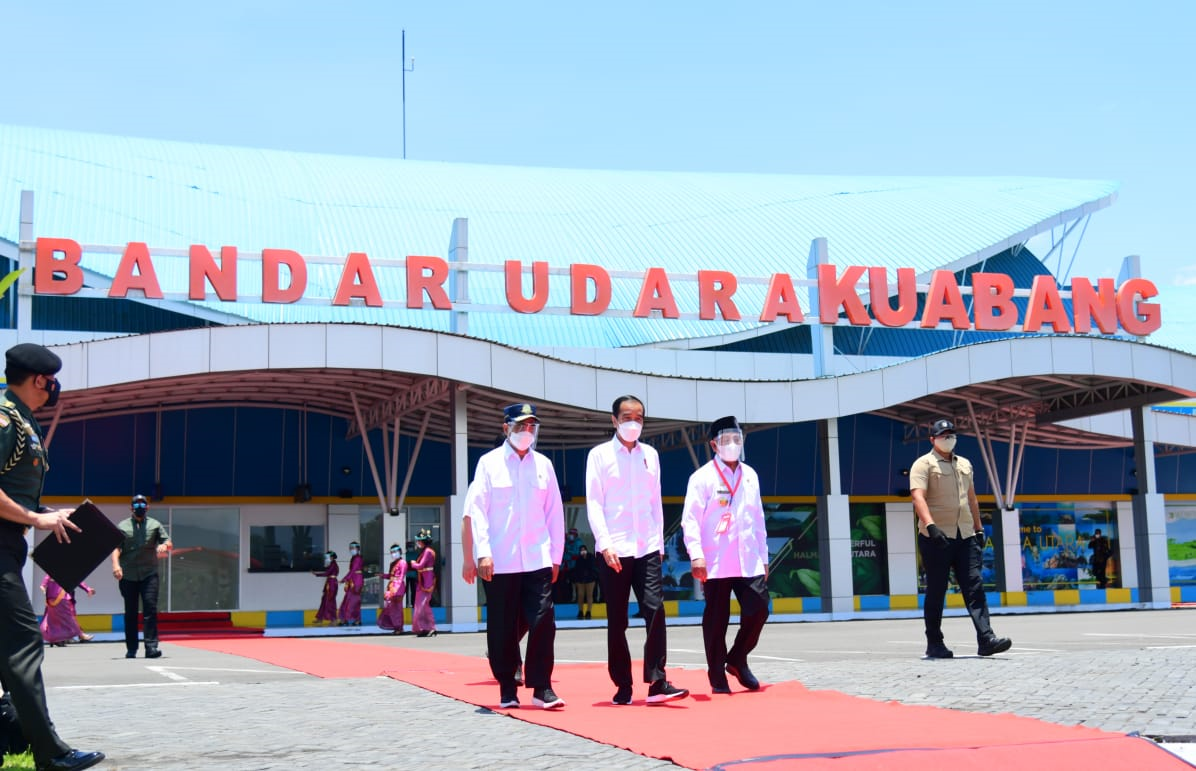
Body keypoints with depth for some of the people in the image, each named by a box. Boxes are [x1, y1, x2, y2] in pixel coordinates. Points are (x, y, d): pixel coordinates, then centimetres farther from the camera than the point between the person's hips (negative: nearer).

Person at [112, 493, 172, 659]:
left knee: (150, 608, -11)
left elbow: (169, 543, 6)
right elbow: (116, 547, -1)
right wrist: (116, 564, -19)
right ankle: (131, 649, 12)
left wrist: (165, 546, -19)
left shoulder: (154, 525, 12)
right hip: (128, 575, 1)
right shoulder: (123, 526, 10)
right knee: (130, 612, 6)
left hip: (149, 574, 0)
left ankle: (151, 646, -14)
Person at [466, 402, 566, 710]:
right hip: (500, 561, -2)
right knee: (502, 627, 4)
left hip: (538, 559, 2)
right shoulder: (489, 463, 2)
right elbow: (476, 509, -3)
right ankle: (507, 690, 15)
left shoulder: (543, 465, 9)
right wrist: (483, 553, -11)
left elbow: (555, 512, 11)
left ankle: (541, 688, 1)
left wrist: (556, 556, 9)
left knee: (543, 620, -7)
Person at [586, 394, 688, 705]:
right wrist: (605, 545, -12)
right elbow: (594, 504, -4)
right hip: (614, 550, -3)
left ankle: (657, 683, -8)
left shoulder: (650, 454, 12)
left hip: (647, 548, 3)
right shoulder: (599, 455, 1)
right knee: (617, 621, 4)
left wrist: (660, 542, 8)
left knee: (655, 610, -9)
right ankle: (622, 686, 12)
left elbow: (656, 502, 14)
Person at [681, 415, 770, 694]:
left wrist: (764, 556, 16)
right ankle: (717, 678, 13)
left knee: (758, 610, -2)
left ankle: (737, 660, 20)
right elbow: (690, 520, -9)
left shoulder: (750, 475, 13)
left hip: (749, 561, 5)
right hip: (716, 563, -4)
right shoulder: (703, 478, -4)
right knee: (716, 619, 2)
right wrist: (696, 555, -20)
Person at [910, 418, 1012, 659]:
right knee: (936, 592, 0)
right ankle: (934, 644, 8)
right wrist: (930, 526, -29)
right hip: (935, 537, -5)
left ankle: (986, 639, -10)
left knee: (975, 587, -5)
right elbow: (918, 497, -16)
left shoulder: (964, 464, 19)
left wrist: (979, 529, 20)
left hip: (965, 536, 6)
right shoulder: (923, 464, -3)